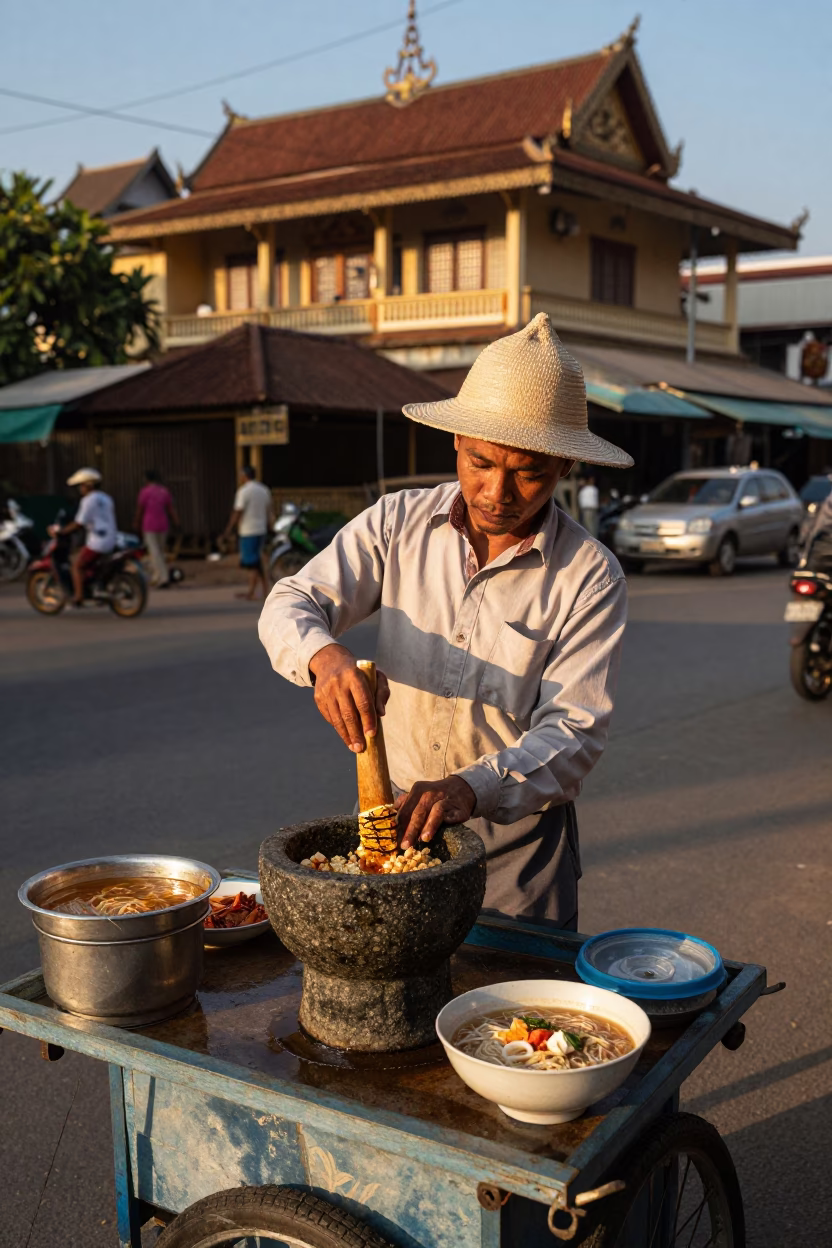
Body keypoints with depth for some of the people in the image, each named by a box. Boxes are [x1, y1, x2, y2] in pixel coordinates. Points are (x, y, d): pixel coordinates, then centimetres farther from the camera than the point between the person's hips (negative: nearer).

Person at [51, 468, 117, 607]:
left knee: (76, 565, 0)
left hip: (97, 543, -9)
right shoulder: (106, 499, 16)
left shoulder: (89, 500, -11)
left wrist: (60, 530, -3)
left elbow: (78, 524, -14)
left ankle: (79, 597, -4)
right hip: (111, 542, 9)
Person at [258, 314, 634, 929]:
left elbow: (576, 731, -17)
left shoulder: (591, 577, -12)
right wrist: (324, 655, -33)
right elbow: (291, 605, -9)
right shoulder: (397, 523, -4)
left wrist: (473, 787, -34)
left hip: (516, 842, -2)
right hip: (394, 812, 2)